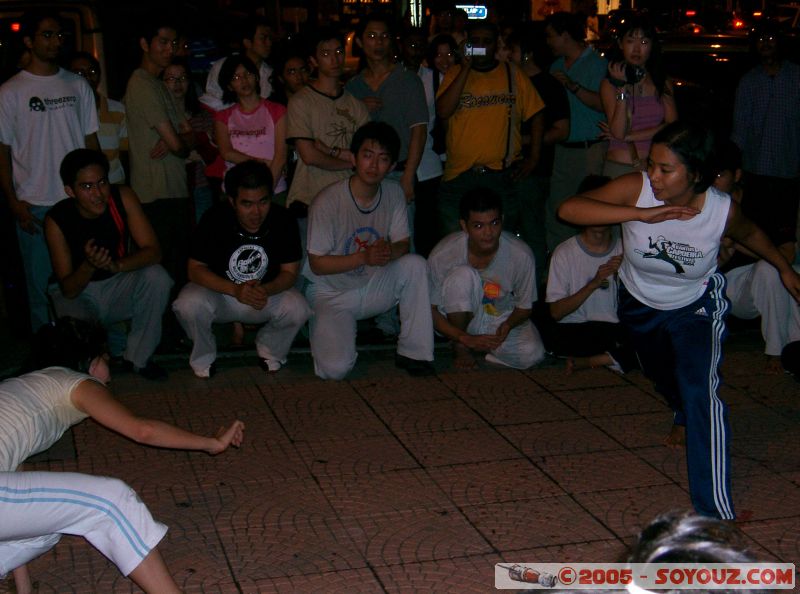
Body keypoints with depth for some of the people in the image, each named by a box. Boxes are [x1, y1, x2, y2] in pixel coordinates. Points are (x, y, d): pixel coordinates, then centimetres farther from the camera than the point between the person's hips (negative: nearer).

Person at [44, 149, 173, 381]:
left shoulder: (122, 197, -18)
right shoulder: (56, 220, -21)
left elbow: (153, 251, -21)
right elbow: (68, 290, -19)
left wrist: (116, 265, -41)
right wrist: (89, 266, -42)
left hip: (119, 283, 2)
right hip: (79, 294, -2)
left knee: (156, 277, -28)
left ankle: (139, 358, -7)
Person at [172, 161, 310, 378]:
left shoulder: (283, 220, -16)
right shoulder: (215, 219, -21)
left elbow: (290, 272, -10)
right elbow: (195, 269, -17)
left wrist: (266, 290, -33)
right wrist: (235, 290, -33)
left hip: (267, 294, 1)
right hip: (218, 292, -1)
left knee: (297, 309, -28)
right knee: (189, 305, -33)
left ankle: (270, 351, 6)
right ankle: (203, 358, 0)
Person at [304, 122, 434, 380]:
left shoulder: (393, 192, -5)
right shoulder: (327, 202, -20)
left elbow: (403, 244, 1)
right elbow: (317, 264, -15)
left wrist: (389, 251, -25)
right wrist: (364, 257, -30)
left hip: (374, 286, 4)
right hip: (332, 293, -4)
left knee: (416, 264, -24)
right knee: (335, 368, -25)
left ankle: (413, 352, -14)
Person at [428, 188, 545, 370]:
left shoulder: (521, 254, -21)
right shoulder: (442, 254, -25)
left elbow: (525, 307, -5)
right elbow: (430, 309, -16)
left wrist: (508, 325, -28)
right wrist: (465, 339, -29)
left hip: (501, 318, 2)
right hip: (459, 317, -1)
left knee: (532, 354, -29)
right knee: (462, 274, -32)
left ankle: (484, 346, 2)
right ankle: (460, 348, -13)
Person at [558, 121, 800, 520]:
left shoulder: (722, 210, -27)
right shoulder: (637, 189, -32)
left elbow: (750, 234, -2)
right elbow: (568, 209, -46)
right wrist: (643, 214, -52)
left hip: (696, 307, -2)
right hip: (639, 304, 3)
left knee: (700, 391, -22)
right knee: (661, 375, 28)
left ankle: (717, 510, -18)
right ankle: (685, 416, 67)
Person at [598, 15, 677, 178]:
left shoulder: (664, 83, 8)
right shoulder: (609, 84, -1)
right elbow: (618, 132, -13)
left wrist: (628, 136, -11)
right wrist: (621, 86, -15)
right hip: (619, 168, -2)